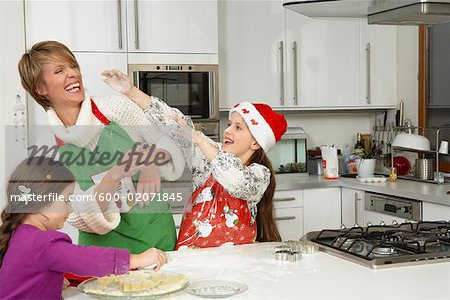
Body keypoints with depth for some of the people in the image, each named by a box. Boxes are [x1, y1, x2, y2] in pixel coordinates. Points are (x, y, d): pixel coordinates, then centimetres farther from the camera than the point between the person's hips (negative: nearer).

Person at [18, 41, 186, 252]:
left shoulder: (116, 107, -1)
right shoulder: (46, 155, -2)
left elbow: (170, 150, 4)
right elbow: (84, 219, -9)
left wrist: (153, 158, -17)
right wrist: (116, 173, -23)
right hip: (105, 245, -1)